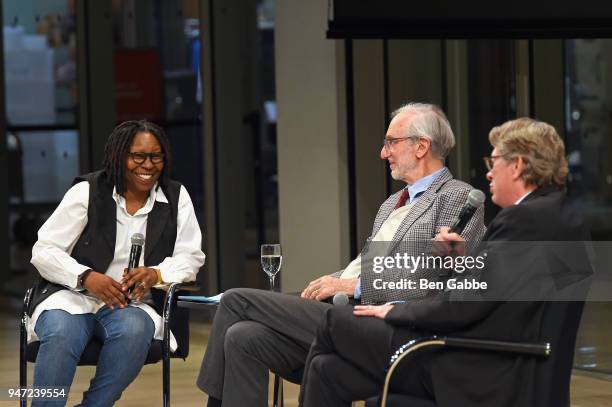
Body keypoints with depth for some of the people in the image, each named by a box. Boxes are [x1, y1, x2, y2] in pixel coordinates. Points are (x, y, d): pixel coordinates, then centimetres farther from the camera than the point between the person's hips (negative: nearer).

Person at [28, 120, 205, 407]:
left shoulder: (176, 197, 7)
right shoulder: (88, 191, 0)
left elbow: (191, 258, 4)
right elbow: (43, 251, -2)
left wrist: (156, 274, -18)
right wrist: (86, 277, -21)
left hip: (132, 303, 2)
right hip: (72, 295, -2)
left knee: (135, 329, -35)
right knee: (62, 334, -36)